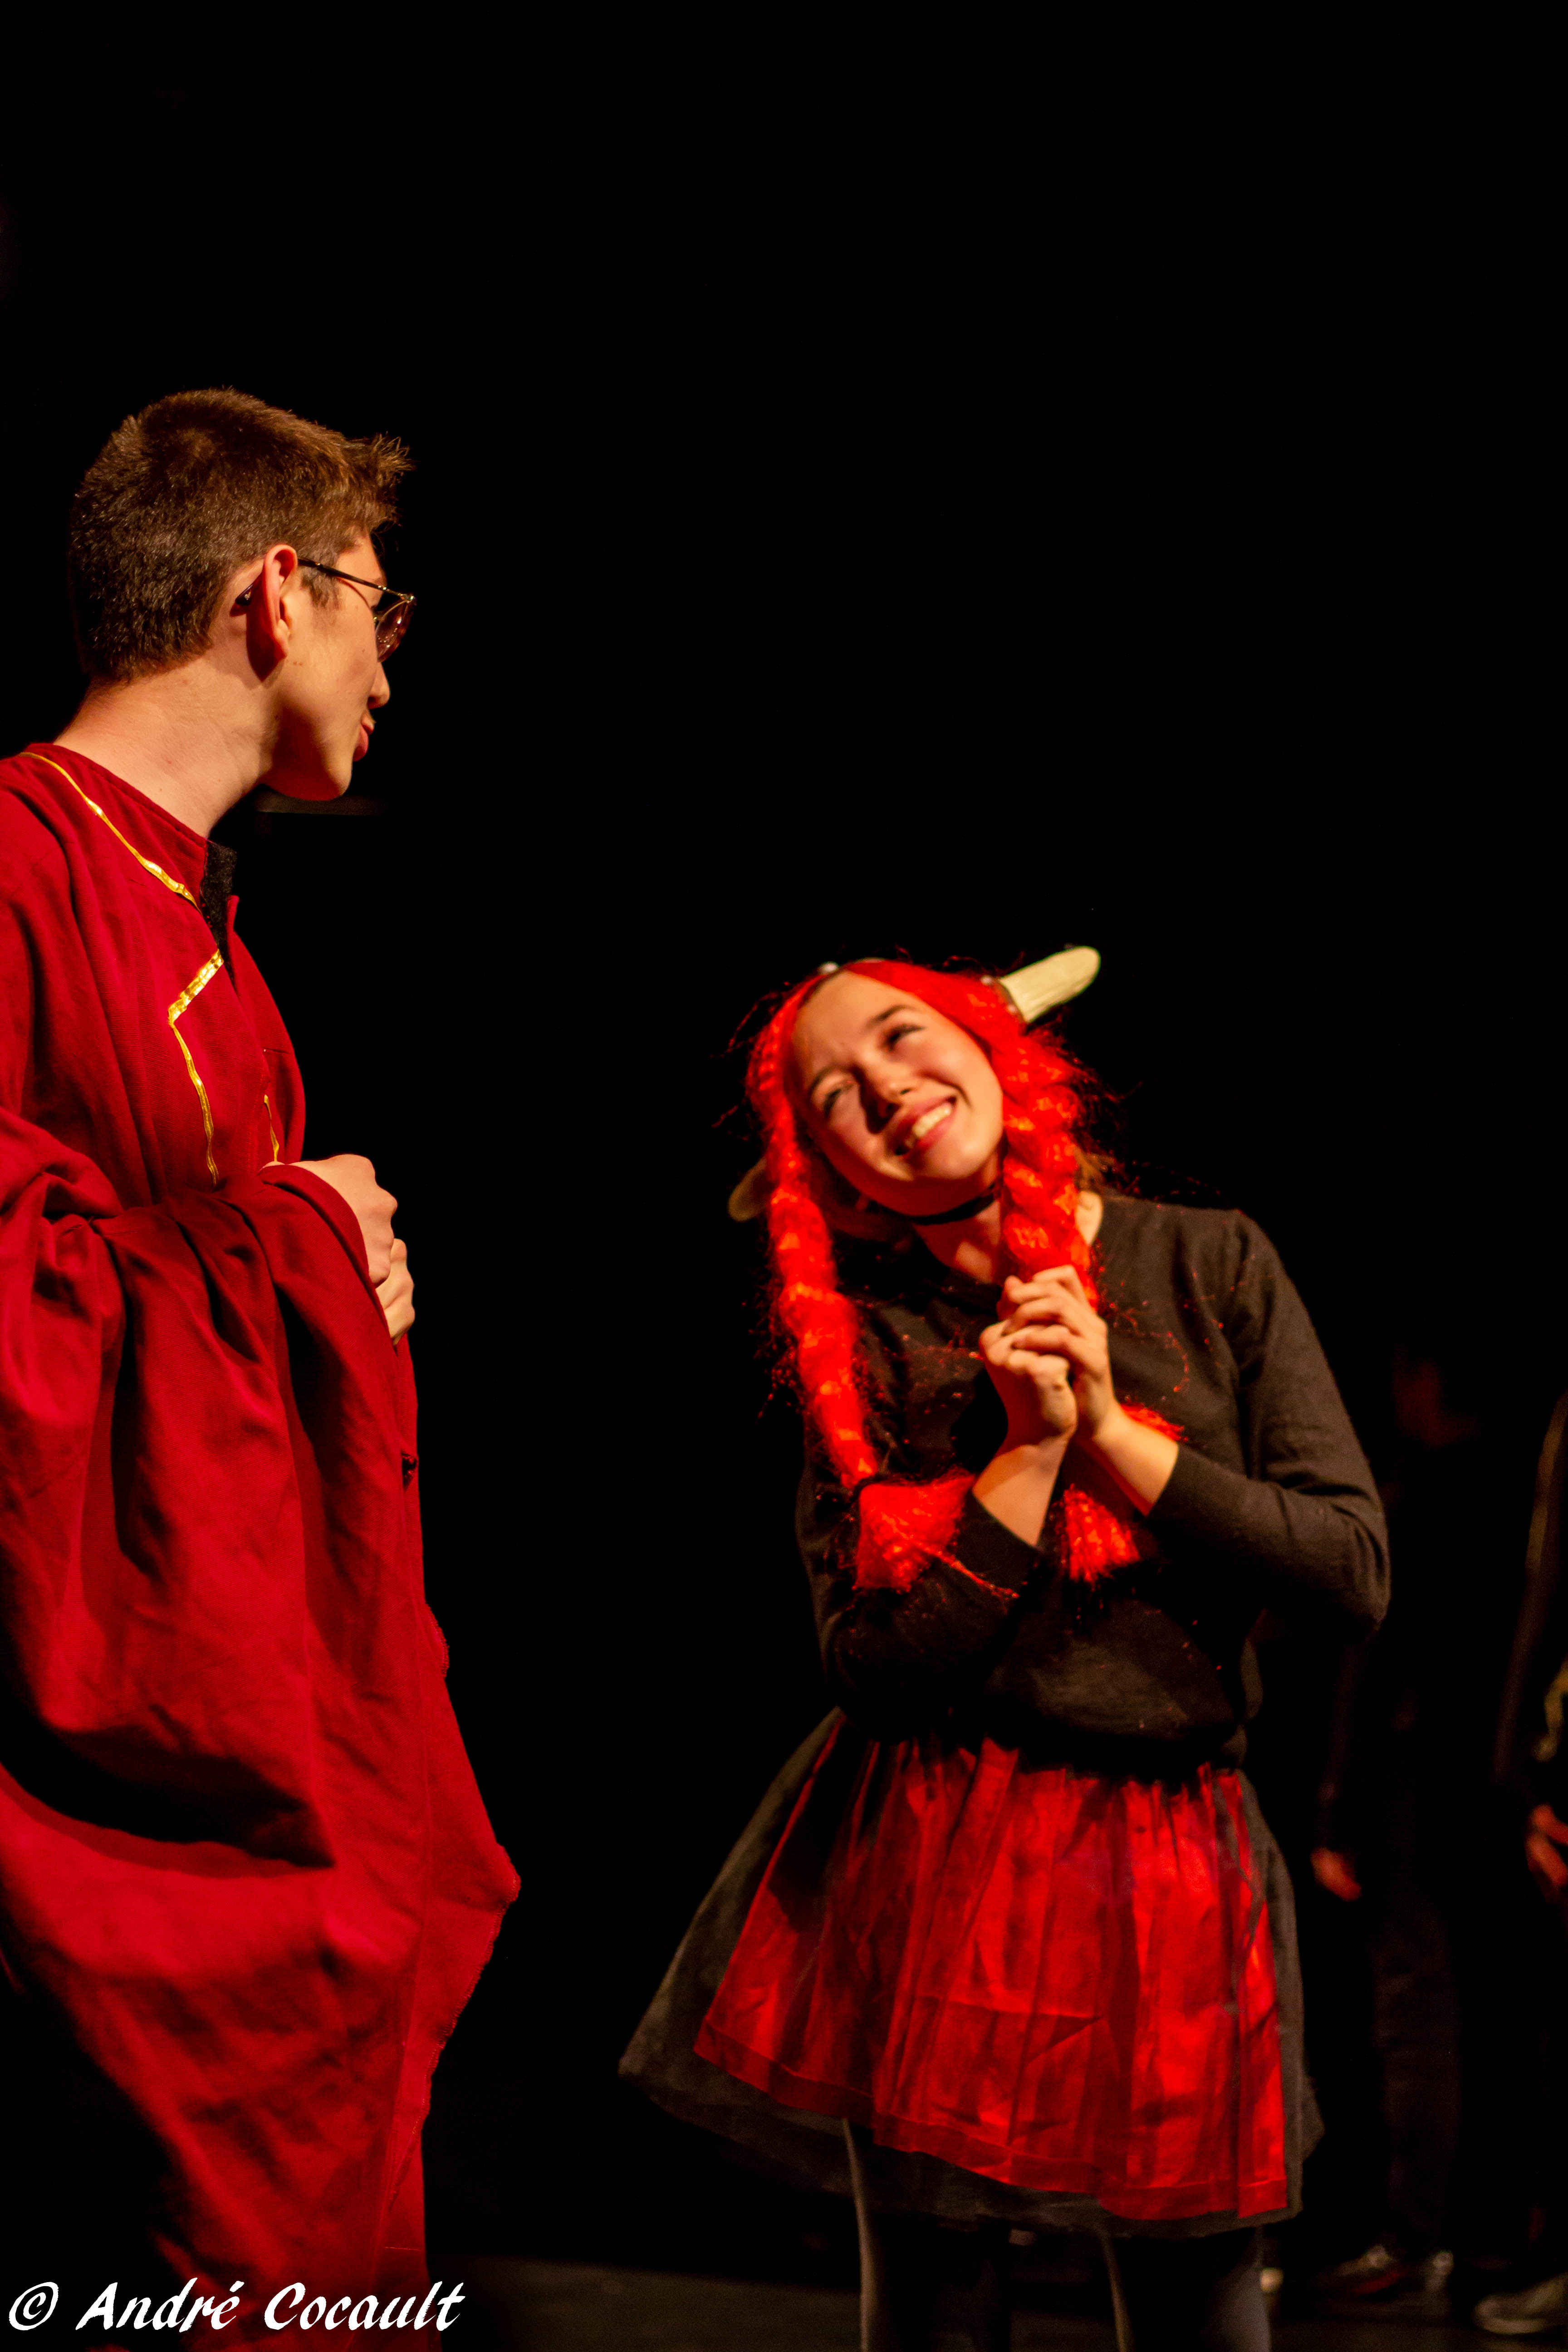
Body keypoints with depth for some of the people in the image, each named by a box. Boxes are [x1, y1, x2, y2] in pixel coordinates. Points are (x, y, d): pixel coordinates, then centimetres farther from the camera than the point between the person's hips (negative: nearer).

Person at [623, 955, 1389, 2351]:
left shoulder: (1212, 1267, 2)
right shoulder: (871, 1345, 1)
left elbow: (1357, 1571, -5)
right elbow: (871, 1658, -7)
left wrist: (1114, 1437, -11)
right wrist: (1031, 1452, -14)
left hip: (1173, 1859, 1)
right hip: (932, 1872, 0)